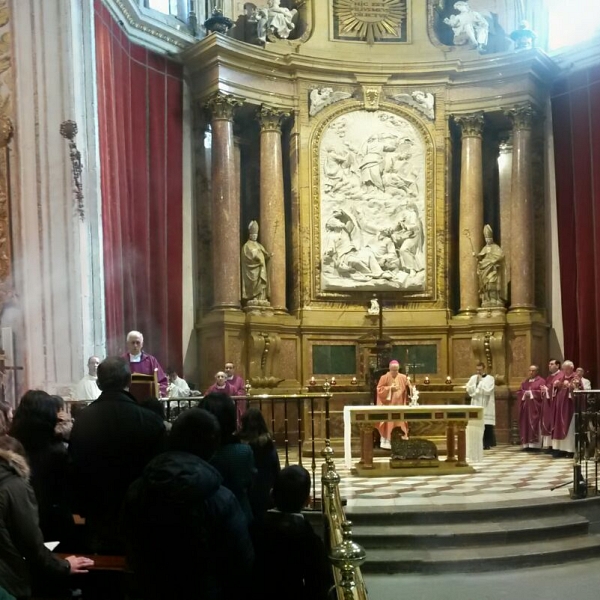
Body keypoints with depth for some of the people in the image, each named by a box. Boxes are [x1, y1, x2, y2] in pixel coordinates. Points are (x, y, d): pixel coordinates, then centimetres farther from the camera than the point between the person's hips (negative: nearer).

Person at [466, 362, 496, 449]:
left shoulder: (490, 378, -1)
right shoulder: (473, 378, 11)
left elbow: (488, 390, -12)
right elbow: (469, 390, 5)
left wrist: (480, 381, -8)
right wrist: (475, 383, -9)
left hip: (486, 406, -3)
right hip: (476, 405, 3)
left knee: (487, 426, -6)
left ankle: (487, 444, 0)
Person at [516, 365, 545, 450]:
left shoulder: (541, 381, 1)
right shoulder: (525, 382, 19)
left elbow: (542, 392, -11)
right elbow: (519, 392, 14)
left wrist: (531, 393, -14)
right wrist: (525, 393, -7)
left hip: (535, 406, -6)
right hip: (526, 406, 6)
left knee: (535, 424, -9)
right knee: (526, 424, 2)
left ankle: (535, 444, -9)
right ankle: (527, 444, 2)